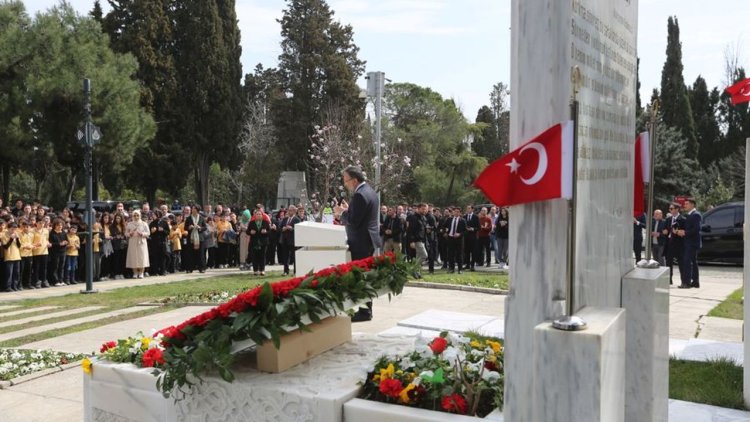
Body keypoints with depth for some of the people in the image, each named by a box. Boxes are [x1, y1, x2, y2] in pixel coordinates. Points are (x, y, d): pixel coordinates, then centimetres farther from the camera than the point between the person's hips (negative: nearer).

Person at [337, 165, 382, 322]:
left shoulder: (360, 195, -20)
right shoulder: (369, 191, 13)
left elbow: (353, 221, -22)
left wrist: (343, 211, -6)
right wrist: (348, 209, 11)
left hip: (361, 243, -11)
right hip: (369, 240, 11)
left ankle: (364, 312, -1)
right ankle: (366, 309, 23)